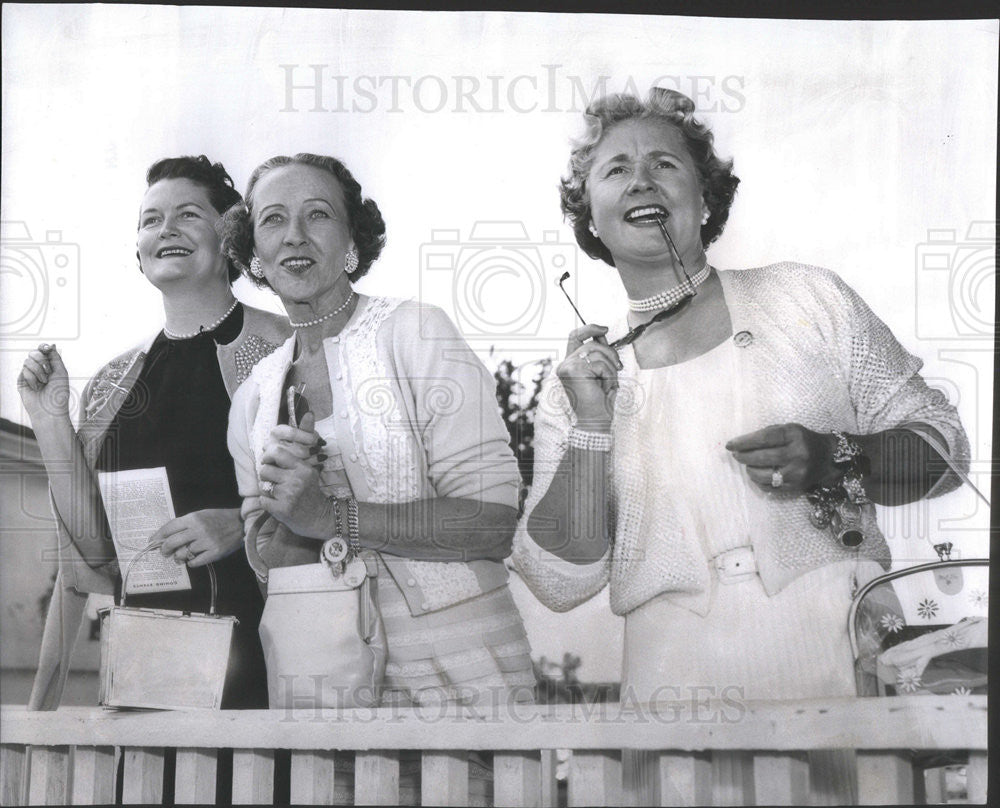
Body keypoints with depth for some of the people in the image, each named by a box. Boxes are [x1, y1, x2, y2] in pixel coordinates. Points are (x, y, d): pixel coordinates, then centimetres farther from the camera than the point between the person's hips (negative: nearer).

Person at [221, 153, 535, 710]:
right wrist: (281, 522, -10)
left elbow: (496, 521, -16)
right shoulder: (253, 397, 8)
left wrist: (330, 516, -21)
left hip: (449, 674, -4)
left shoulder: (416, 332, -9)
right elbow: (260, 562, 12)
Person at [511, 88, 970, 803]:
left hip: (844, 657, 0)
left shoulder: (807, 298, 4)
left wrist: (833, 460, -13)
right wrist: (590, 431, -11)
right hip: (682, 679, 1)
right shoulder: (581, 375, 5)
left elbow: (944, 443, 6)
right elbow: (561, 582, 0)